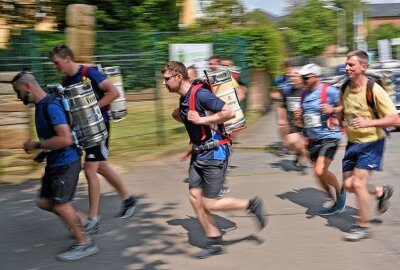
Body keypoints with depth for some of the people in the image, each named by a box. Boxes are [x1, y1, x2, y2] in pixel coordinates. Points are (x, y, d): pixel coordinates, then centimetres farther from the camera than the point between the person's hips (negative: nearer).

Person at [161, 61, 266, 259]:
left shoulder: (200, 94, -19)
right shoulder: (183, 99, 9)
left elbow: (229, 112, -26)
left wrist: (202, 120, -22)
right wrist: (180, 116, 10)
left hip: (214, 154, -9)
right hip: (198, 153, 9)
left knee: (209, 204, -5)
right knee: (195, 196, 5)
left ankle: (251, 204, 14)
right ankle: (214, 242, 16)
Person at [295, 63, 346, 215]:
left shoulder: (329, 91, -12)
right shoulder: (305, 94, 10)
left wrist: (332, 110, -23)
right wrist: (299, 116, 1)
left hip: (328, 137, -7)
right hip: (313, 139, 7)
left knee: (321, 171, -19)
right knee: (319, 175, 8)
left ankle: (340, 191, 10)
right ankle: (336, 203, 26)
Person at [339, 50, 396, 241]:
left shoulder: (374, 90, -19)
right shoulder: (345, 89, -1)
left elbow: (394, 119, -19)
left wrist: (368, 123, -32)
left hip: (371, 142, -7)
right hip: (352, 143, 7)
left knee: (358, 183, -10)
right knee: (348, 185, 7)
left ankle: (363, 226, 8)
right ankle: (381, 192, 34)